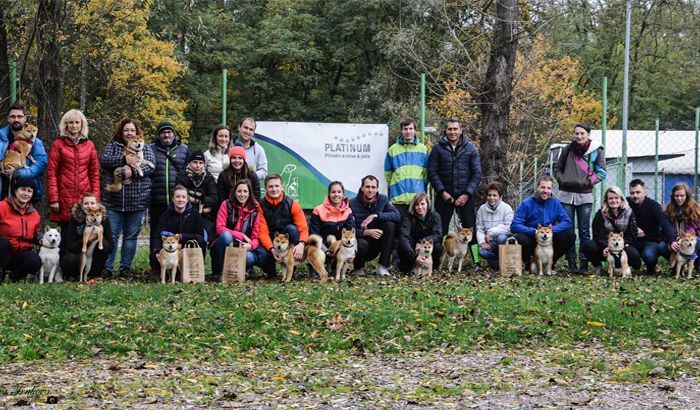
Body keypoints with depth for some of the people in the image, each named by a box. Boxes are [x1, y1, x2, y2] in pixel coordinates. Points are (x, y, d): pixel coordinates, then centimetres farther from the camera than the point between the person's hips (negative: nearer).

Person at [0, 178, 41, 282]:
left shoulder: (34, 213, 9)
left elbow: (36, 234, 23)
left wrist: (40, 238, 0)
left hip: (22, 253, 4)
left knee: (35, 262, -28)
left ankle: (16, 276, 5)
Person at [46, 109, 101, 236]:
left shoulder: (89, 145, 11)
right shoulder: (58, 144, 4)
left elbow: (95, 173, 11)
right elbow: (51, 173, 0)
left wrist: (96, 198, 4)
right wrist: (53, 199, -7)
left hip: (85, 197, 2)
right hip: (65, 197, -2)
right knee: (66, 233, -1)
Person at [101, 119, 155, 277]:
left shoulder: (145, 148, 10)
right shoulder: (112, 145, 10)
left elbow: (150, 165, -7)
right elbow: (104, 160, -7)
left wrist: (132, 171, -22)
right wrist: (124, 159, -18)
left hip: (137, 201, 1)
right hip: (114, 200, 0)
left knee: (131, 236, 6)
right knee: (111, 235, 0)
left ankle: (125, 267, 15)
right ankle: (107, 268, 6)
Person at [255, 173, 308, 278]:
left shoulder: (292, 203, -9)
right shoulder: (261, 206, -8)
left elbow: (303, 228, -15)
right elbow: (263, 232, -14)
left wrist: (301, 244, -36)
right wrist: (272, 249, -31)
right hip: (270, 243, 0)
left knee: (291, 228, -31)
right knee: (261, 255, -33)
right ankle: (270, 271, 6)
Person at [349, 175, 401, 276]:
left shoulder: (383, 199, -2)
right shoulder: (352, 204, -10)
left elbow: (397, 216, -18)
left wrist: (375, 216, -27)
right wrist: (366, 232, -34)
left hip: (377, 245, 3)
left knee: (390, 224, -22)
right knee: (360, 244, -39)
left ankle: (383, 266, -18)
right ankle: (359, 267, -1)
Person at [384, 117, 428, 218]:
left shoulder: (423, 149, 9)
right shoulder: (393, 149, 7)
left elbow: (426, 172, 12)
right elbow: (388, 173, 13)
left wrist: (420, 185, 7)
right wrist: (393, 187, 9)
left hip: (418, 198, 0)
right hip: (398, 198, 0)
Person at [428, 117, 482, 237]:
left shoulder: (471, 149, 5)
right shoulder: (438, 148, 3)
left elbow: (477, 173, 2)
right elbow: (432, 172, 0)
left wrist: (467, 194, -8)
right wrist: (442, 192, -10)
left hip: (465, 196, 0)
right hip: (444, 196, 0)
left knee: (470, 228, 0)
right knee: (441, 229, 2)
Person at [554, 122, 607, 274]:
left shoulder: (597, 151, 0)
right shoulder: (568, 149, 4)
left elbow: (601, 173, 1)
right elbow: (557, 168, 14)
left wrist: (586, 182, -10)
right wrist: (562, 180, -2)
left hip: (585, 196, -2)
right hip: (566, 194, 2)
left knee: (584, 231, 1)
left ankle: (584, 263, 4)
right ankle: (571, 262, 8)